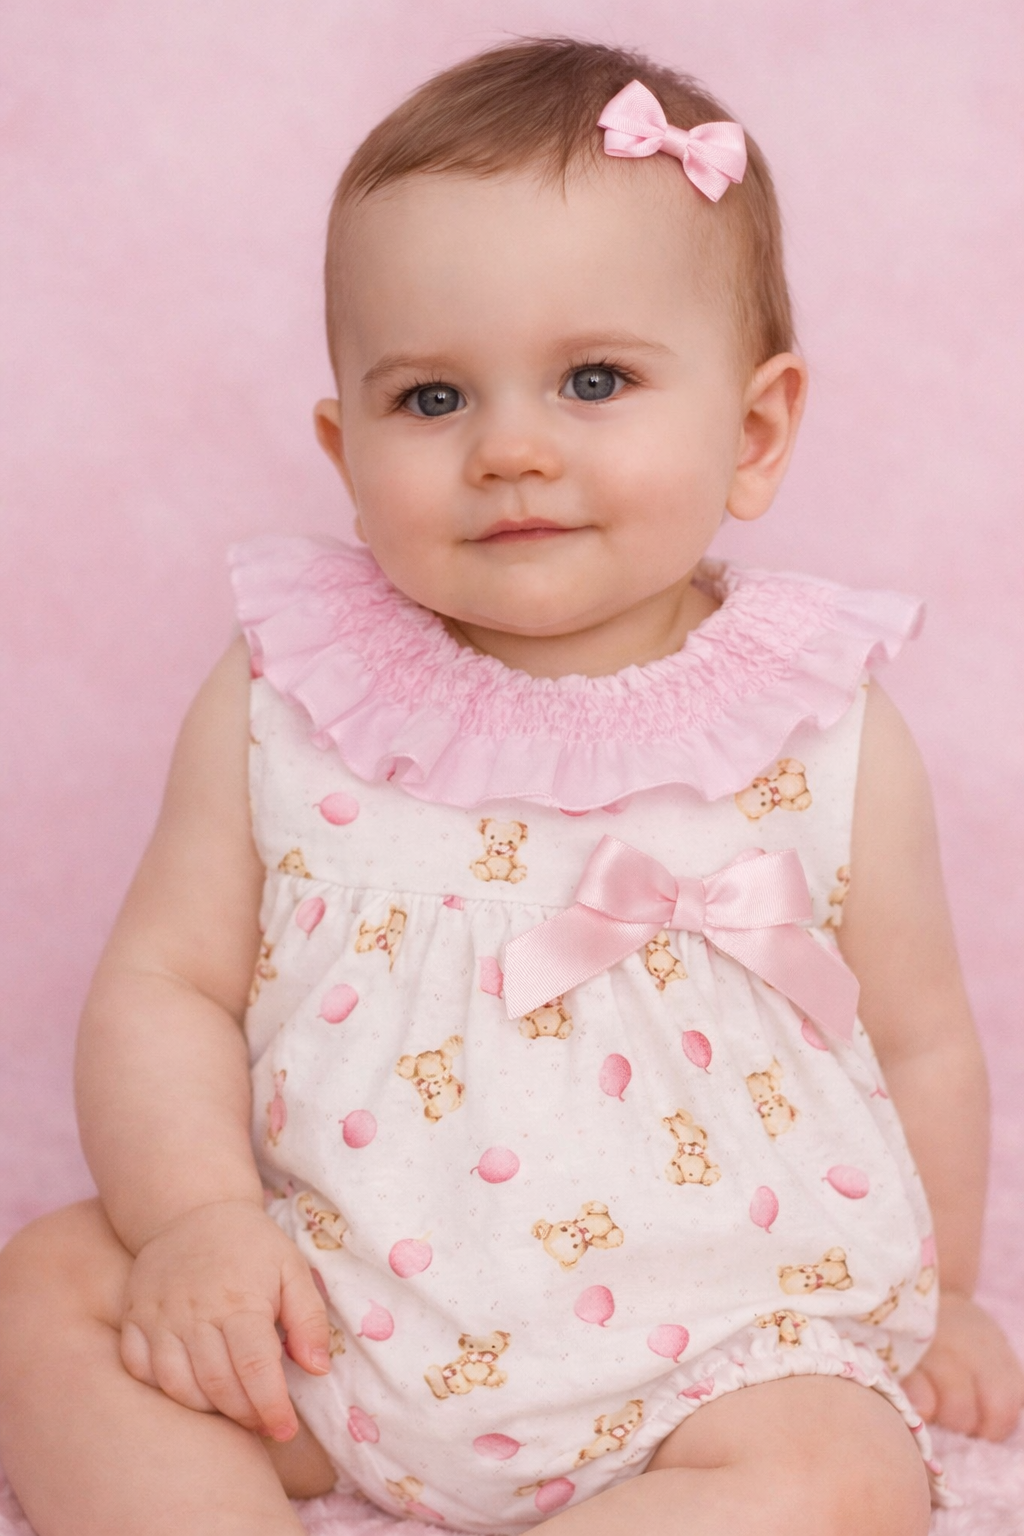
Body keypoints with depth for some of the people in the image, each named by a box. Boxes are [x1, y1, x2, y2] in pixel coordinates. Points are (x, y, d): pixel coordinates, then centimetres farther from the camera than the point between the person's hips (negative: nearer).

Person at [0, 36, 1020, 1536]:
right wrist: (195, 1217, -16)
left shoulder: (826, 737, -6)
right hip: (318, 1321, 2)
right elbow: (165, 983, -1)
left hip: (711, 1356, -1)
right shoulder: (285, 697, -4)